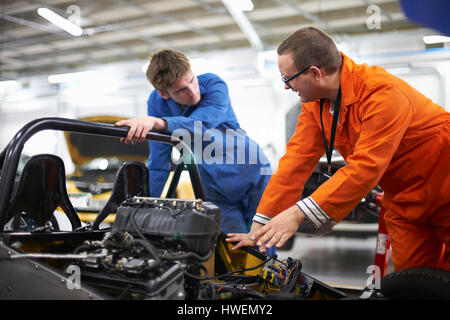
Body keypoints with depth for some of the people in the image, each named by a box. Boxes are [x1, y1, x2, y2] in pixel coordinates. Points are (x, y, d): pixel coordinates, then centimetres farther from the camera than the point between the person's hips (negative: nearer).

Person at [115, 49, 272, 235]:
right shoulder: (157, 102, -10)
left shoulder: (214, 84, -19)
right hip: (215, 188, 2)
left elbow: (200, 125, -38)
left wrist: (157, 122, -56)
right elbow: (158, 165, -7)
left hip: (252, 173, -1)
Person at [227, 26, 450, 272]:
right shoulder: (314, 102, -7)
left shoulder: (384, 93, -30)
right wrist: (259, 228, -13)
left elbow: (365, 167, -37)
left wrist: (298, 214, -41)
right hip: (405, 201, 6)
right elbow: (296, 161, -9)